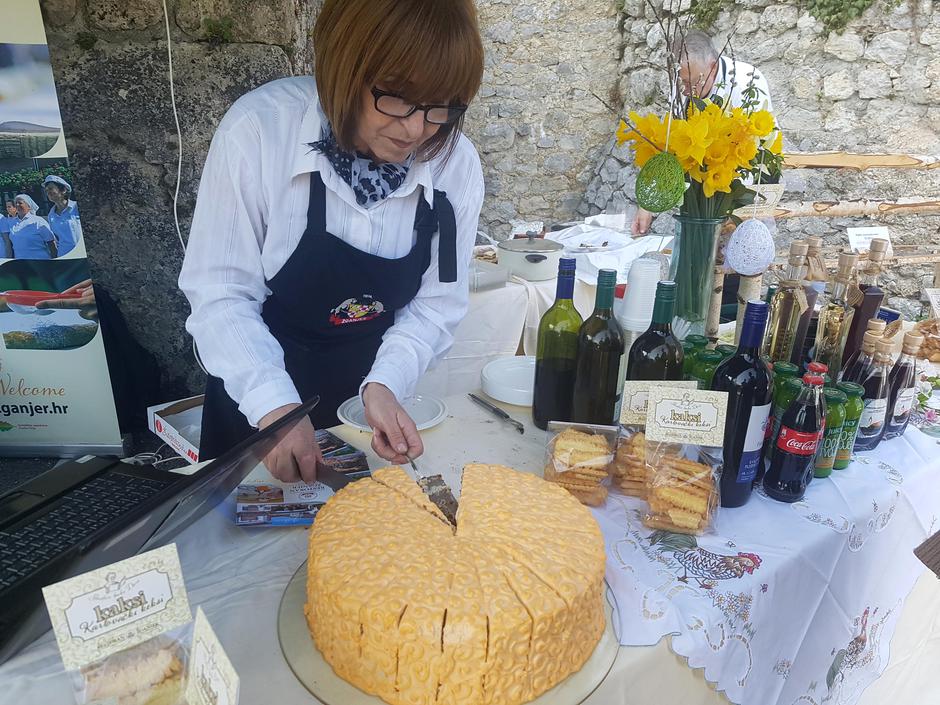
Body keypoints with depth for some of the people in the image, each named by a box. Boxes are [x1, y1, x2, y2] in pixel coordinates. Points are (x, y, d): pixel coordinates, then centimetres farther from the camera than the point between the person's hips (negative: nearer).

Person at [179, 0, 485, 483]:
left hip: (371, 399, 2)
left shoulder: (457, 165, -16)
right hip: (258, 398, -1)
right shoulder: (258, 130, -24)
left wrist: (384, 383, -24)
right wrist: (274, 404, -32)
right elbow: (220, 292, -20)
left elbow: (437, 301, -9)